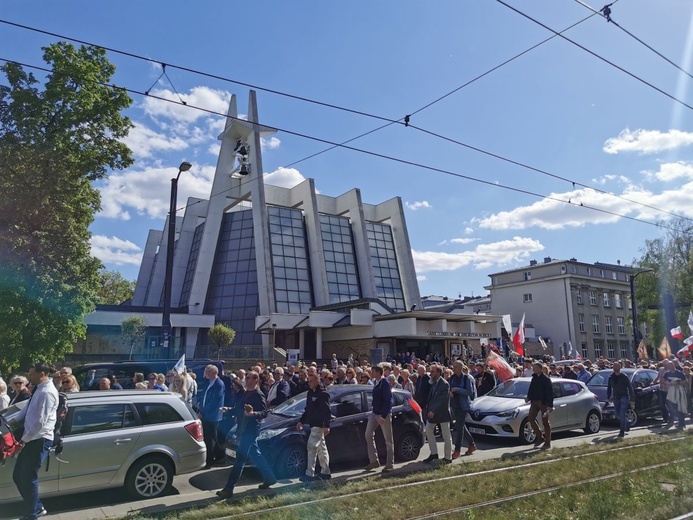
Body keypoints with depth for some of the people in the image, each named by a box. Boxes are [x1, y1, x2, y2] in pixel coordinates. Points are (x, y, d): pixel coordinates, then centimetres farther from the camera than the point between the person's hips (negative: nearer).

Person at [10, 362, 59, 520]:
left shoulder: (47, 392, -19)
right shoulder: (40, 389, 11)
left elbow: (40, 422, -22)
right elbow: (27, 409, 24)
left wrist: (23, 440, -15)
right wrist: (14, 420, 10)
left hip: (39, 440, -10)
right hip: (31, 439, 10)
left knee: (28, 479, -1)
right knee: (18, 476, 16)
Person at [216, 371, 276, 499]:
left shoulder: (258, 395, -14)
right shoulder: (246, 393, 14)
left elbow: (264, 413, -19)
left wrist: (252, 413, -36)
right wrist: (228, 410, 24)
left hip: (250, 430, -10)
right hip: (244, 429, 10)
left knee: (240, 459, -7)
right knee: (256, 456, 17)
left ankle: (229, 488, -4)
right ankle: (269, 478, 29)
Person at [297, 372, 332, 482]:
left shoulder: (323, 394, -13)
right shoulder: (310, 393, 14)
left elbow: (326, 411, -18)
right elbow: (307, 410, 23)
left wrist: (326, 426, -23)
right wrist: (301, 421, 20)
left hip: (319, 425, -9)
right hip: (312, 424, 9)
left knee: (312, 447, -11)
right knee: (321, 448, 13)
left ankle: (310, 474, -7)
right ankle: (325, 472, 21)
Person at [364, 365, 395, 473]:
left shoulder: (385, 383, -17)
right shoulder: (376, 383, 9)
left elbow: (388, 401, -20)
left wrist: (383, 416, -23)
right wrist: (374, 412, 13)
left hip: (384, 414, -9)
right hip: (375, 413, 9)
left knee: (388, 440, 2)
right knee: (368, 435, 6)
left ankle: (390, 464, 11)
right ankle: (373, 461, 15)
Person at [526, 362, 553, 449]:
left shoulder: (546, 379, -13)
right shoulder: (534, 378, 9)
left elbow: (550, 393, -15)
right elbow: (531, 389, 19)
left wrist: (550, 406, -20)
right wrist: (528, 397, 6)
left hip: (543, 402, -7)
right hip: (534, 402, 7)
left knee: (545, 422, 1)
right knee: (531, 418, 1)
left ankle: (547, 443, 10)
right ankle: (539, 437, 15)